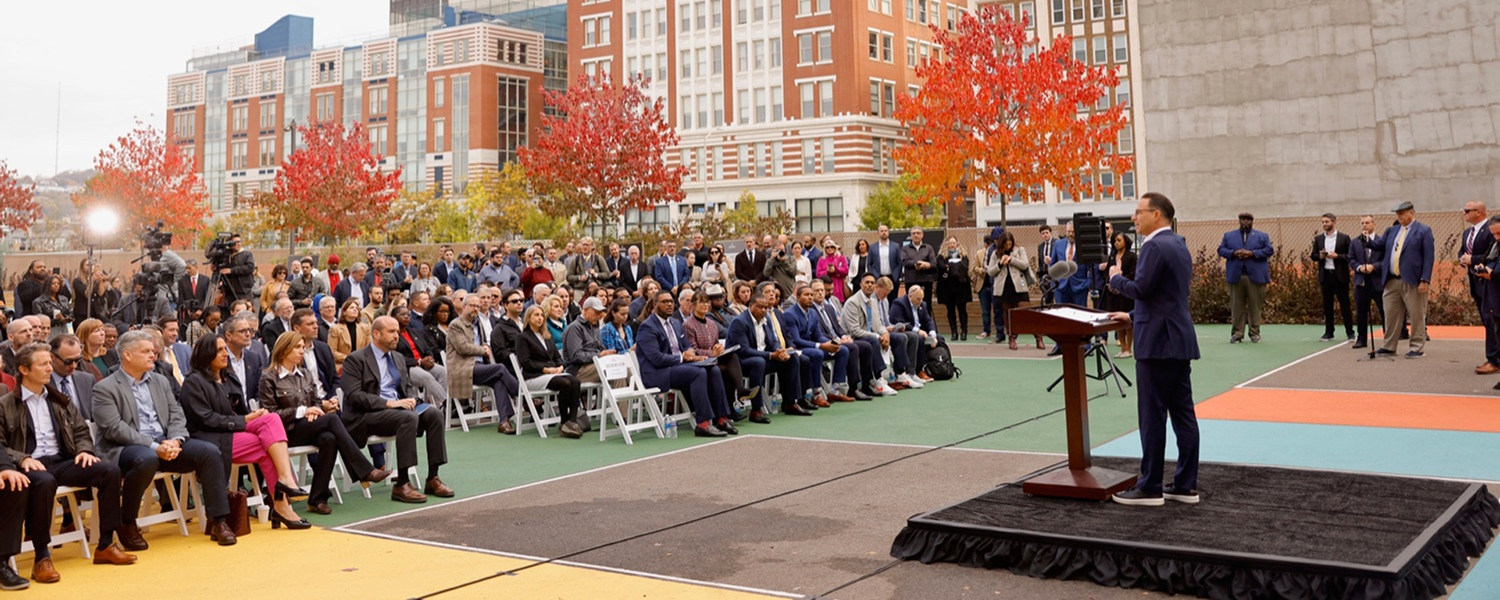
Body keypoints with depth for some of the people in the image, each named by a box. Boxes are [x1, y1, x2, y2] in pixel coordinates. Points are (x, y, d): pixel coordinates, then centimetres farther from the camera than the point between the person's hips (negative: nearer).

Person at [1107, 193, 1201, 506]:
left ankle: (1150, 488, 1)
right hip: (1180, 340, 10)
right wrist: (1133, 316, 24)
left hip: (1158, 342, -10)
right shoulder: (1179, 245, 17)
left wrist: (1116, 278, -3)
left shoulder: (1155, 246, -14)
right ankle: (1186, 485, 14)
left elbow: (1142, 288, -21)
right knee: (1183, 413, 9)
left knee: (1153, 416, -4)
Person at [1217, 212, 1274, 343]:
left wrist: (1252, 253, -12)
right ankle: (1237, 333, 3)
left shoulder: (1262, 236, 11)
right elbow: (1221, 250, 8)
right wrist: (1233, 253, -11)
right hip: (1235, 276, 1)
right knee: (1237, 306, 1)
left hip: (1255, 276, -1)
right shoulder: (1229, 236, 16)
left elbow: (1269, 250, 0)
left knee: (1255, 306, 1)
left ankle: (1255, 333, 6)